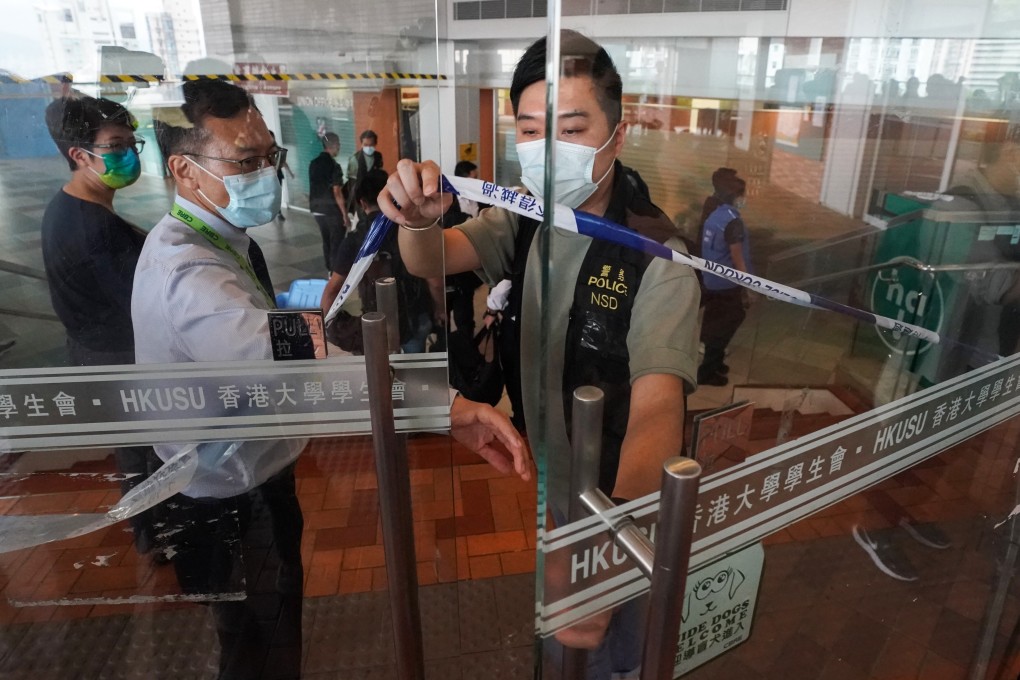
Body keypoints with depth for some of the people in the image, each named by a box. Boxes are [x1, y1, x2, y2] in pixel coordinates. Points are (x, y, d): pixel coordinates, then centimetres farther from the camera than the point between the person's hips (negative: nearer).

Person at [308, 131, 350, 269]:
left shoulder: (313, 164, 6)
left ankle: (330, 271, 21)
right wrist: (345, 214, -14)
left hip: (317, 209, 7)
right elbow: (337, 192, -18)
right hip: (332, 210, -7)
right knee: (336, 243, 1)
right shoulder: (333, 165, -16)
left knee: (326, 241, 14)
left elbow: (315, 187, 12)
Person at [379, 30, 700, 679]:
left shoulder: (656, 259, -27)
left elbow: (657, 407, -37)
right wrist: (418, 221, -40)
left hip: (616, 508, -5)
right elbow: (434, 261, -16)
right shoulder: (524, 221, -4)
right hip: (535, 493, 5)